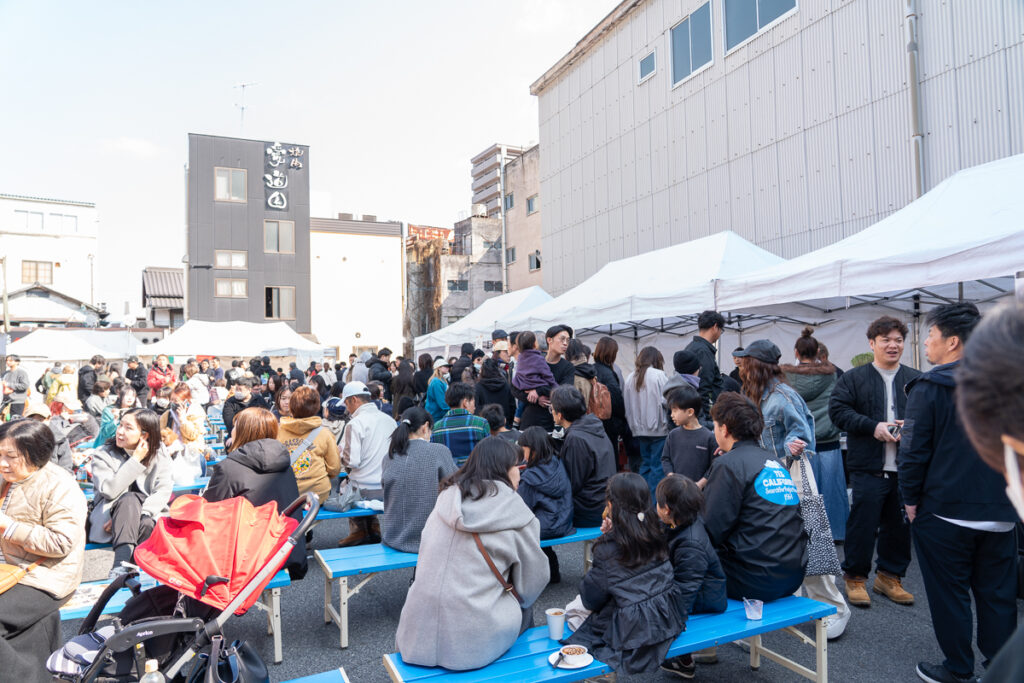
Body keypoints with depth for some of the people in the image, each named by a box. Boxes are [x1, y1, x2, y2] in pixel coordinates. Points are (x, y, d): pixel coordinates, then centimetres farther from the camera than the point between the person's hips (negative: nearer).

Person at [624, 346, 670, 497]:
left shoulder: (630, 377, 6)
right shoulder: (659, 375, -9)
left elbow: (626, 404, 7)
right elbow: (667, 400, -14)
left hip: (639, 429, 6)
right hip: (658, 428, -5)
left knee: (645, 464, 16)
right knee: (658, 466, 1)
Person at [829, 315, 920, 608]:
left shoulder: (916, 380, 12)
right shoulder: (853, 378, 3)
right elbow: (838, 410, -5)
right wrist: (873, 426, -15)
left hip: (906, 469, 4)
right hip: (868, 468, -3)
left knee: (900, 525, 12)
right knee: (863, 523, -1)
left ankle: (890, 576, 29)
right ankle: (855, 577, 15)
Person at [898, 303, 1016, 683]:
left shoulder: (929, 386, -14)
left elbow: (914, 451, -15)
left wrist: (911, 499, -3)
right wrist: (1004, 492, 21)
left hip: (944, 511, -5)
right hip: (1000, 511, 6)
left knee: (949, 594, 8)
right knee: (998, 595, 16)